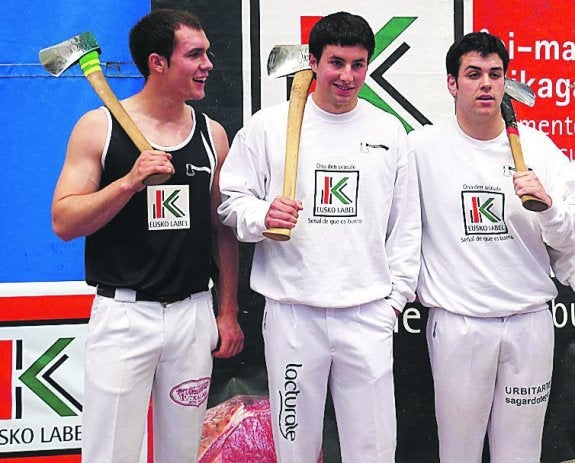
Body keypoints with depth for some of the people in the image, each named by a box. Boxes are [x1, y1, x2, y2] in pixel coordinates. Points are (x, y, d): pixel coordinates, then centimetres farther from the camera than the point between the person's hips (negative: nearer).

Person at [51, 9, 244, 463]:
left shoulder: (212, 133, 6)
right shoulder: (99, 127, -4)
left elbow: (222, 229, 11)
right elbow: (64, 223, -7)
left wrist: (229, 312, 9)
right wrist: (129, 181, -21)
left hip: (193, 313, 3)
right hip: (123, 313, -3)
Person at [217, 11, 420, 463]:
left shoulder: (389, 131, 6)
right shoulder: (267, 125, 0)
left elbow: (406, 222, 11)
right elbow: (232, 199, 4)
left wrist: (398, 293, 8)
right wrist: (262, 215, -18)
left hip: (368, 312, 2)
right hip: (291, 311, -1)